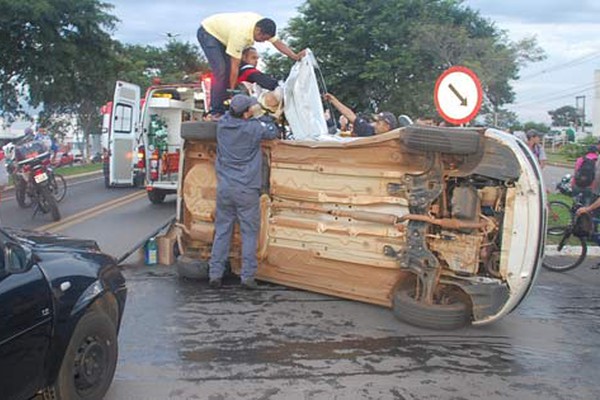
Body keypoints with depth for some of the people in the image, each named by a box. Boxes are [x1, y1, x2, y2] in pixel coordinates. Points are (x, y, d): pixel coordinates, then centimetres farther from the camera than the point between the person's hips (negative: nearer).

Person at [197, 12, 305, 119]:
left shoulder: (263, 25, -18)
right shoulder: (240, 34, -38)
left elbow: (278, 43, -13)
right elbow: (235, 66, -32)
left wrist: (295, 56, -28)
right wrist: (232, 90, -26)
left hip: (222, 34, 8)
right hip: (207, 32, -8)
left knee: (228, 69, -3)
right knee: (221, 71, -21)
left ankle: (224, 108, 1)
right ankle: (216, 112, -15)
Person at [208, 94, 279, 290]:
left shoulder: (222, 124, 2)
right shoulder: (254, 128, -11)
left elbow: (228, 114, 26)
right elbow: (273, 133, 8)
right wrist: (264, 117, 21)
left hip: (224, 188, 4)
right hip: (246, 189, -4)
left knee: (221, 231, 11)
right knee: (249, 233, 4)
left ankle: (215, 274, 13)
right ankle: (248, 277, 5)